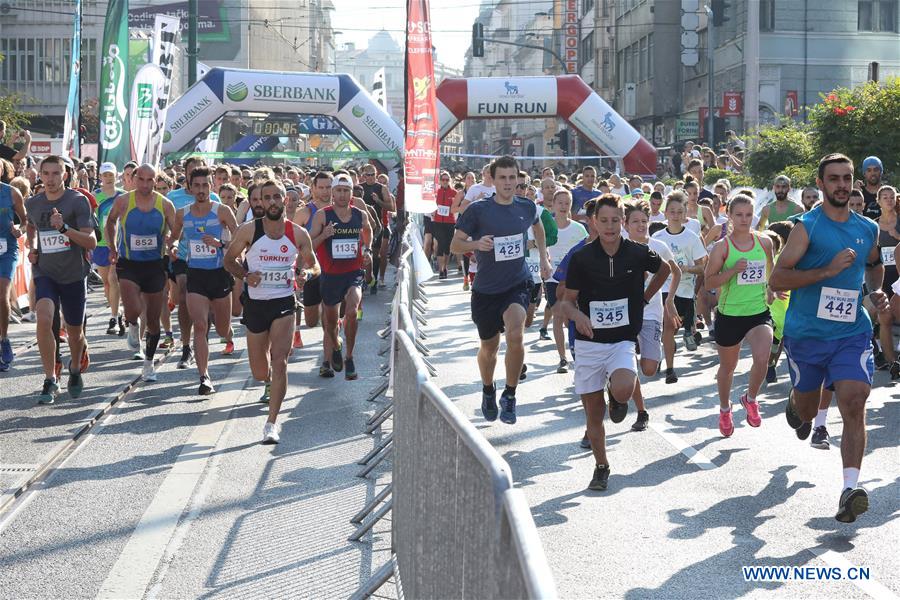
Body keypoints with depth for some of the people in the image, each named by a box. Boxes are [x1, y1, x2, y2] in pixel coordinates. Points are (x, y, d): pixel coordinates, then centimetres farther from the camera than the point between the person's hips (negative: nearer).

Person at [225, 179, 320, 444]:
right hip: (255, 303, 1)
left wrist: (306, 273, -13)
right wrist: (245, 275, -13)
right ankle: (272, 384, 49)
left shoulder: (298, 233, -2)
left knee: (279, 362, -17)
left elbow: (314, 264, 10)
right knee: (259, 372, 11)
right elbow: (229, 259, 5)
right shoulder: (248, 230, -5)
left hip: (284, 302, -1)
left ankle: (272, 423, -12)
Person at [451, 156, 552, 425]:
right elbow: (455, 245, -7)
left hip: (518, 284, 0)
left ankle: (510, 395, -7)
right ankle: (488, 391, 44)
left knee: (515, 335, -25)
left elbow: (537, 226, 23)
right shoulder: (478, 210, -11)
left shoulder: (527, 208, -1)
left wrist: (544, 258, 18)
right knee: (489, 347, 14)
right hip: (486, 289, 0)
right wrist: (476, 243, -26)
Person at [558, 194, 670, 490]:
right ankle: (601, 467, 23)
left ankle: (617, 396, 9)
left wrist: (644, 298, 11)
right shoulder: (581, 258, -6)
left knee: (623, 391, -29)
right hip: (589, 343, 1)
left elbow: (664, 269, 18)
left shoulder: (638, 253, -5)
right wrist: (577, 314, -23)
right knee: (593, 412, 4)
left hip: (623, 341, -1)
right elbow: (567, 301, -2)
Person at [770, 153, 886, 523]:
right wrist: (828, 270, -23)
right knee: (806, 412, 14)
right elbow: (777, 280, -16)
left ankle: (851, 489, -22)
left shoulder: (868, 229, 7)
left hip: (852, 333, 2)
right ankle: (794, 404, 53)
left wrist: (876, 291, 8)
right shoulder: (807, 227, -9)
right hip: (806, 335, -2)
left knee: (854, 403, -17)